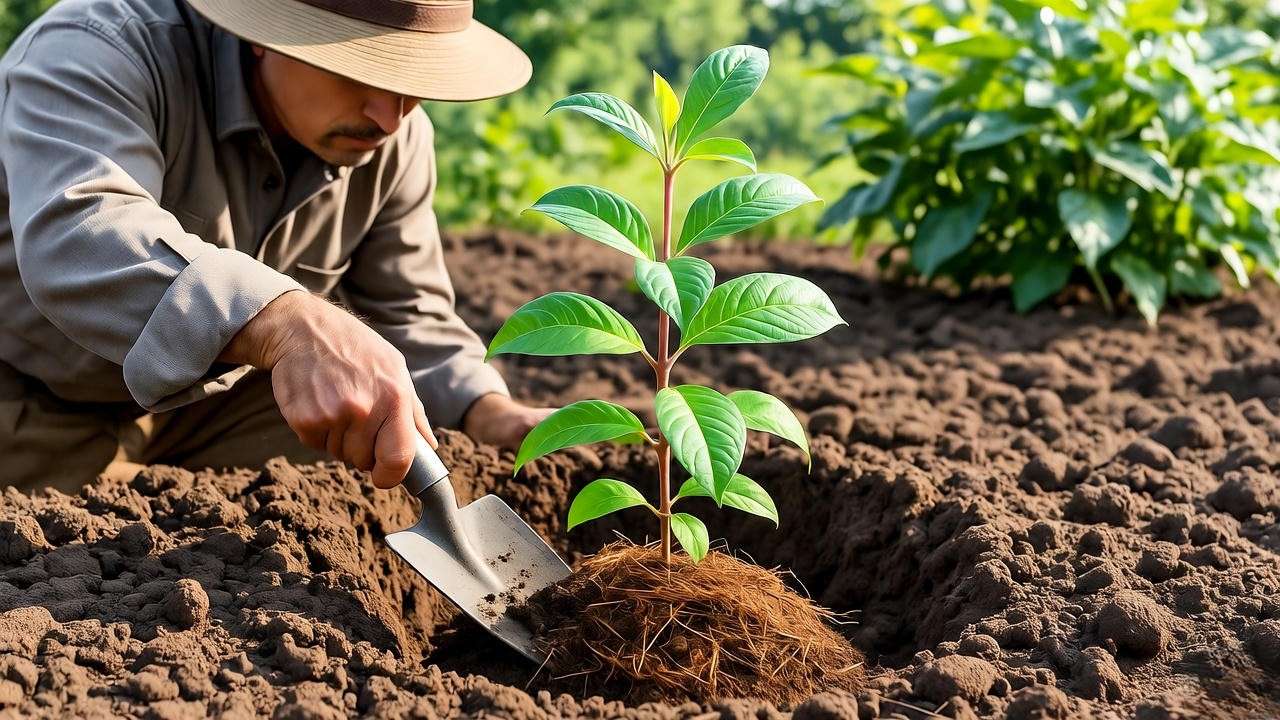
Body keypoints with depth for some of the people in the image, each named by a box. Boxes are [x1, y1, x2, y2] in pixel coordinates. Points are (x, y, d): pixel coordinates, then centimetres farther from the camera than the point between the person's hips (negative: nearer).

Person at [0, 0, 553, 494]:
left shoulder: (397, 140, -11)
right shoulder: (106, 51, -30)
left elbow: (405, 316, 0)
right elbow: (72, 240, -49)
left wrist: (494, 416, -20)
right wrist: (291, 326, -64)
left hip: (217, 393, 5)